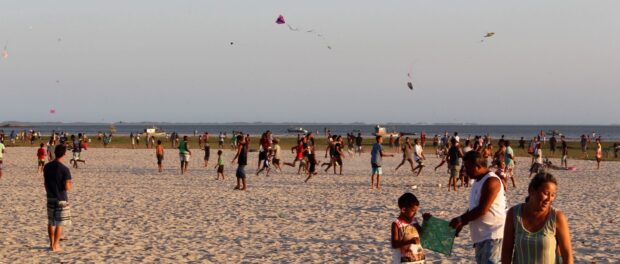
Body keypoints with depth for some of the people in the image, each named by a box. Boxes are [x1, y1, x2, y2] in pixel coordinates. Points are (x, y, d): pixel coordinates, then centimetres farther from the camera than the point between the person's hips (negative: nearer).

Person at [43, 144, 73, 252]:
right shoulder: (64, 169, -18)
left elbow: (45, 183, 9)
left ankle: (52, 243, 21)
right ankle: (56, 245, 4)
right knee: (60, 223, 3)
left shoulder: (47, 167, 0)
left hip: (50, 198, 6)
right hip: (61, 199, -5)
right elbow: (67, 187, -18)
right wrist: (71, 185, 4)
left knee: (51, 222, 15)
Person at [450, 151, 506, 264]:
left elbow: (482, 210, -20)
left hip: (493, 235, -10)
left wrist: (460, 220, -12)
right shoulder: (478, 181, 16)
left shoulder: (491, 181, -15)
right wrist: (461, 224, 10)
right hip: (481, 235, 10)